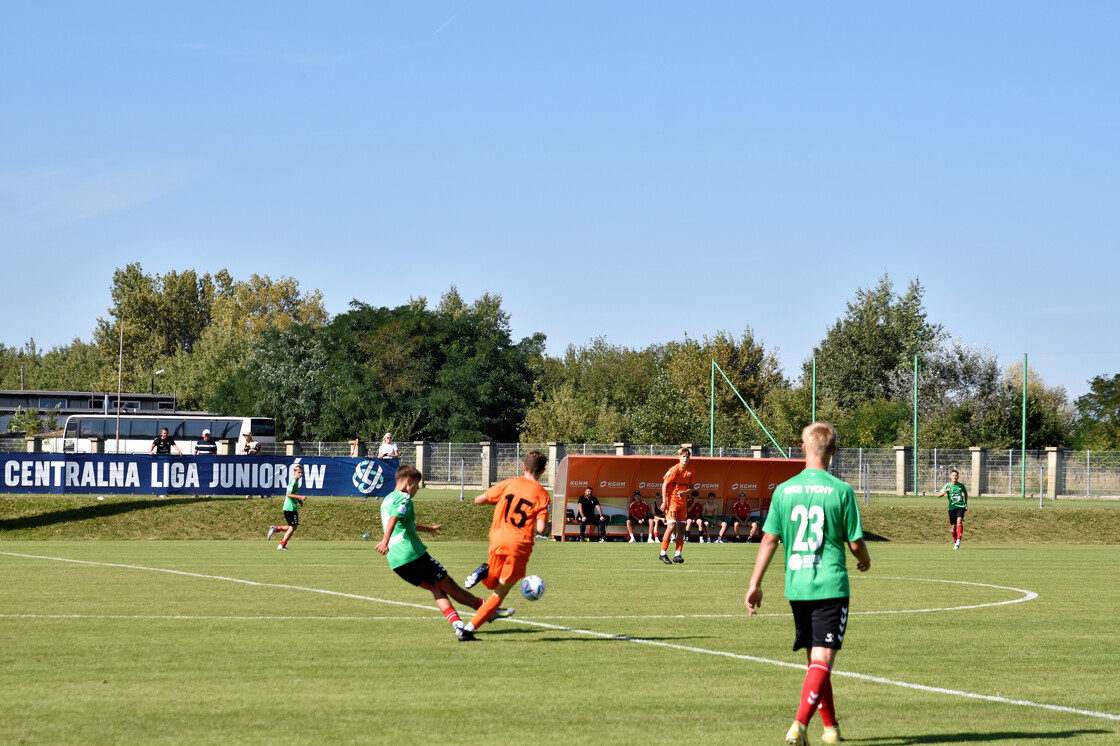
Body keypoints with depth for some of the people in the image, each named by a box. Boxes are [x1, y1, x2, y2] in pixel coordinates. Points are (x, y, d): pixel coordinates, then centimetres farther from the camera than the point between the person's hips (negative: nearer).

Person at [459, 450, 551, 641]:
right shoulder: (542, 494, -1)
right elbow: (541, 529, -10)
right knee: (500, 593, 7)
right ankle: (468, 629, -6)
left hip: (497, 541, 3)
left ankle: (485, 572, -11)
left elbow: (478, 500, 9)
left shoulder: (508, 484, 6)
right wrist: (547, 526, 13)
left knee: (492, 583, 26)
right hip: (520, 546, -2)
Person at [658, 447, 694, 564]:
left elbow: (691, 487, 15)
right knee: (671, 526, -15)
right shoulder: (673, 470, -10)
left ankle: (677, 555, 7)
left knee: (681, 527, 2)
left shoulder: (690, 472, 8)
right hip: (671, 501, -6)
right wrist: (664, 502, -15)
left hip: (682, 502, 6)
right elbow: (664, 485, -9)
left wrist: (685, 493, -8)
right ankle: (663, 553, -8)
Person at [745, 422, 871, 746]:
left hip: (797, 587, 4)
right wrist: (865, 560, 19)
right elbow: (855, 542, -3)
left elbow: (769, 539, 1)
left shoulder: (784, 490, 1)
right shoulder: (841, 491, -7)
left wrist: (755, 584, 6)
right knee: (823, 660, -5)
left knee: (815, 658, 17)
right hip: (831, 586, -4)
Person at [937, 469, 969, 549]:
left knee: (959, 521, -23)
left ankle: (958, 541, -28)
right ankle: (955, 542, 23)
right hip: (952, 507, 0)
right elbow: (938, 495, -10)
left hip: (961, 506, 0)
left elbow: (965, 493, 25)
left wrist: (966, 503, 15)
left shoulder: (961, 485, 3)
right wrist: (946, 491, -27)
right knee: (953, 526, 4)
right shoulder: (948, 486, -3)